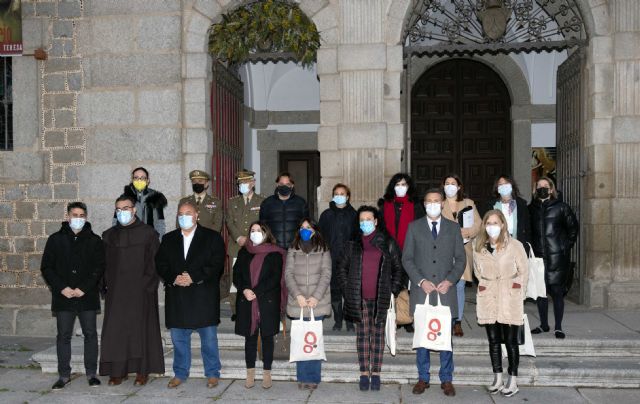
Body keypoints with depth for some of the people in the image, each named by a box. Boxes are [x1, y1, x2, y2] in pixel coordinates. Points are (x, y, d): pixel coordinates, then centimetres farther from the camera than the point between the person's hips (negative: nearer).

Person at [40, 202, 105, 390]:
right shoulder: (56, 239, 6)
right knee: (63, 336, 4)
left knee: (90, 334, 4)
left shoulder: (94, 240, 5)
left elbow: (99, 268, 0)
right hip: (63, 297, 0)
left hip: (88, 297, 0)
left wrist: (84, 288, -12)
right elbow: (46, 267, 3)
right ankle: (64, 375, 13)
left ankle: (91, 373, 14)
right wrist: (62, 288, -9)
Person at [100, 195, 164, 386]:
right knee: (116, 330, 1)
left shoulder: (148, 233, 1)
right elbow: (104, 264, 12)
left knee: (141, 328, -1)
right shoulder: (109, 235, 13)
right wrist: (106, 287, 2)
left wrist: (147, 285, -10)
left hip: (141, 292, -3)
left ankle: (142, 372, 5)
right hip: (116, 292, 3)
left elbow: (155, 262, -2)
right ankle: (117, 371, 7)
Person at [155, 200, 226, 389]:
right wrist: (174, 279, -11)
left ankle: (213, 373, 15)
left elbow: (216, 265, -7)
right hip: (176, 297, 3)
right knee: (178, 338, 10)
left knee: (209, 337, 3)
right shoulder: (168, 239, 14)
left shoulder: (212, 237, 2)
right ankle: (180, 373, 23)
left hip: (204, 295, -3)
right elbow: (160, 264, 7)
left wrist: (193, 277, -15)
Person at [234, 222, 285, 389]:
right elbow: (236, 275, 7)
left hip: (267, 302, -2)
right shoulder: (243, 253, 12)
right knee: (250, 337, 6)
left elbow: (275, 278, -7)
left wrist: (256, 292, -14)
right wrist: (244, 290, -12)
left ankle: (267, 374, 12)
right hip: (247, 302, 3)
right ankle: (250, 373, 14)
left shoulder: (274, 254, 1)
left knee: (267, 337, 3)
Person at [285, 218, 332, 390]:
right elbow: (288, 274, 2)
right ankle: (302, 378, 9)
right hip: (298, 303, 1)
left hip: (317, 302, -1)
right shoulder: (293, 250, 9)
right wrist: (298, 295, -12)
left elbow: (326, 274, -1)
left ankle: (314, 378, 6)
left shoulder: (323, 250, 6)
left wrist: (316, 297, -12)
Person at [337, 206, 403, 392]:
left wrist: (394, 290, 1)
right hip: (359, 298, 1)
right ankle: (364, 373, 9)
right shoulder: (353, 244, 8)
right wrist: (347, 289, 5)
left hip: (380, 298, -1)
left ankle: (376, 373, 8)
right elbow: (342, 268, 14)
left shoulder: (388, 243, 5)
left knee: (378, 334, 2)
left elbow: (398, 268, 9)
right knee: (362, 335, 4)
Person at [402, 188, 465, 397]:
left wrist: (450, 280, -8)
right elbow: (407, 259, 3)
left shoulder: (453, 228, 8)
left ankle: (446, 379, 14)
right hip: (421, 290, 0)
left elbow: (461, 259, 7)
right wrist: (421, 281, -9)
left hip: (446, 290, 0)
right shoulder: (414, 227, 6)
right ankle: (423, 378, 15)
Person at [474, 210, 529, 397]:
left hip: (510, 301, -3)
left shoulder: (515, 246, -7)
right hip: (488, 301, 3)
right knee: (493, 341, 8)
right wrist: (486, 288, 9)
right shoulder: (479, 248, 3)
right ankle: (497, 378, 18)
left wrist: (517, 293, 0)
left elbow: (524, 271, 0)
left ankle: (513, 381, 9)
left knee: (511, 341, 1)